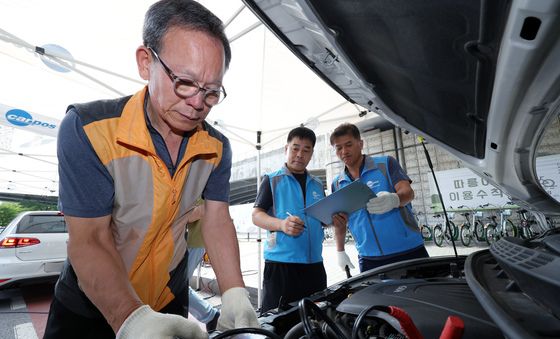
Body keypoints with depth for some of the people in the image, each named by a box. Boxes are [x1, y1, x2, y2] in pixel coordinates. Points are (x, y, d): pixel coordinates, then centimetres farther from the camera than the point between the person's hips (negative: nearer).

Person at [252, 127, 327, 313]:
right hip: (280, 262, -4)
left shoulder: (317, 185, 17)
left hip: (314, 263, 5)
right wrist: (281, 224, -23)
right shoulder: (272, 180, 2)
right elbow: (256, 215, -5)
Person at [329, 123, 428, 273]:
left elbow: (408, 192, -13)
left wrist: (394, 199, -35)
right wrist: (340, 252, 12)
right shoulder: (337, 184, 7)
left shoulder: (386, 163, -1)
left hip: (408, 250, -2)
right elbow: (339, 223, 15)